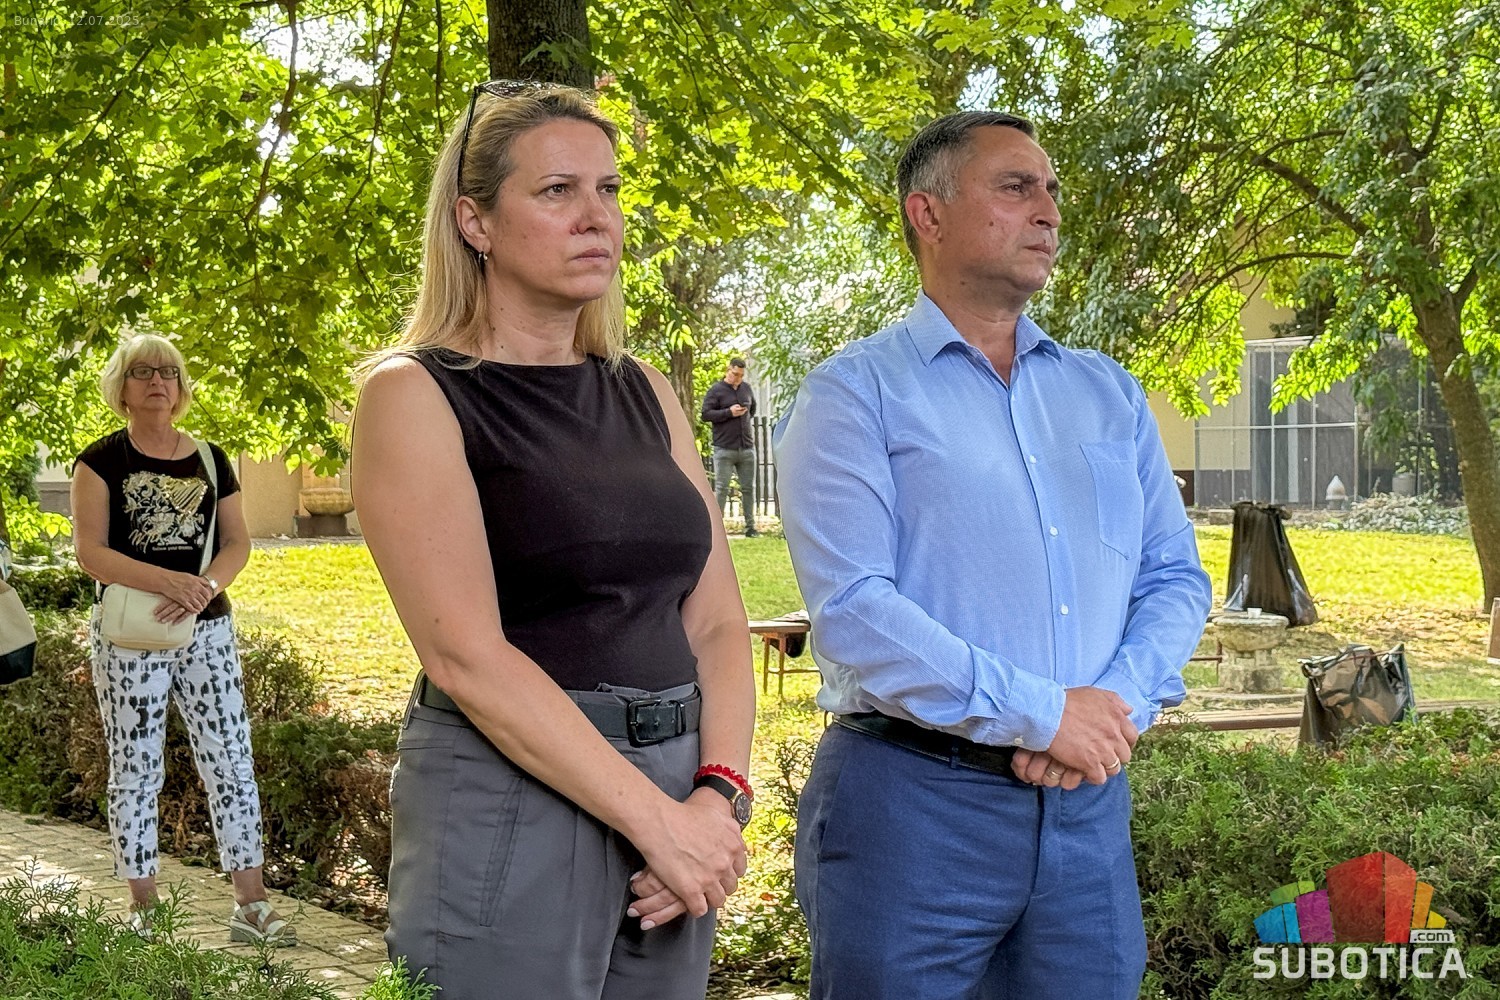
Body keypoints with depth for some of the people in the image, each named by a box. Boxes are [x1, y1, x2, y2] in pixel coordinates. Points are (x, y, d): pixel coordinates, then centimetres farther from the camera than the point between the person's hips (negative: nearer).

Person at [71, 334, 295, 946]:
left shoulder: (210, 460, 9)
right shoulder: (101, 460, -1)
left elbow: (237, 543, 7)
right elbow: (91, 551, -10)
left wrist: (206, 586, -15)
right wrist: (168, 581, -24)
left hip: (206, 630, 3)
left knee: (231, 762, 0)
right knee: (135, 771, 5)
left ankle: (250, 906, 5)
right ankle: (143, 911, 14)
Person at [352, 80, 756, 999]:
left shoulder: (644, 394, 10)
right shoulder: (415, 395, -7)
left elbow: (717, 624, 7)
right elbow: (466, 654, -16)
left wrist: (718, 792, -10)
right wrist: (657, 817, -18)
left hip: (675, 797, 6)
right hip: (509, 807, -5)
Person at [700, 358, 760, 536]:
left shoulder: (746, 388, 12)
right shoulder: (716, 390, -4)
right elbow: (706, 414, -11)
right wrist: (729, 413, -16)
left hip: (747, 448, 5)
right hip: (724, 448, -5)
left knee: (748, 488, 8)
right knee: (721, 488, -4)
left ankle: (750, 526, 15)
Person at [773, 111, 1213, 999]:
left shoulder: (1109, 393, 14)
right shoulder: (857, 393, -4)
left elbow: (1175, 577, 11)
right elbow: (852, 610, -15)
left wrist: (1121, 701, -8)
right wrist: (1041, 715, -16)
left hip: (1088, 801, 5)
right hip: (914, 799, -5)